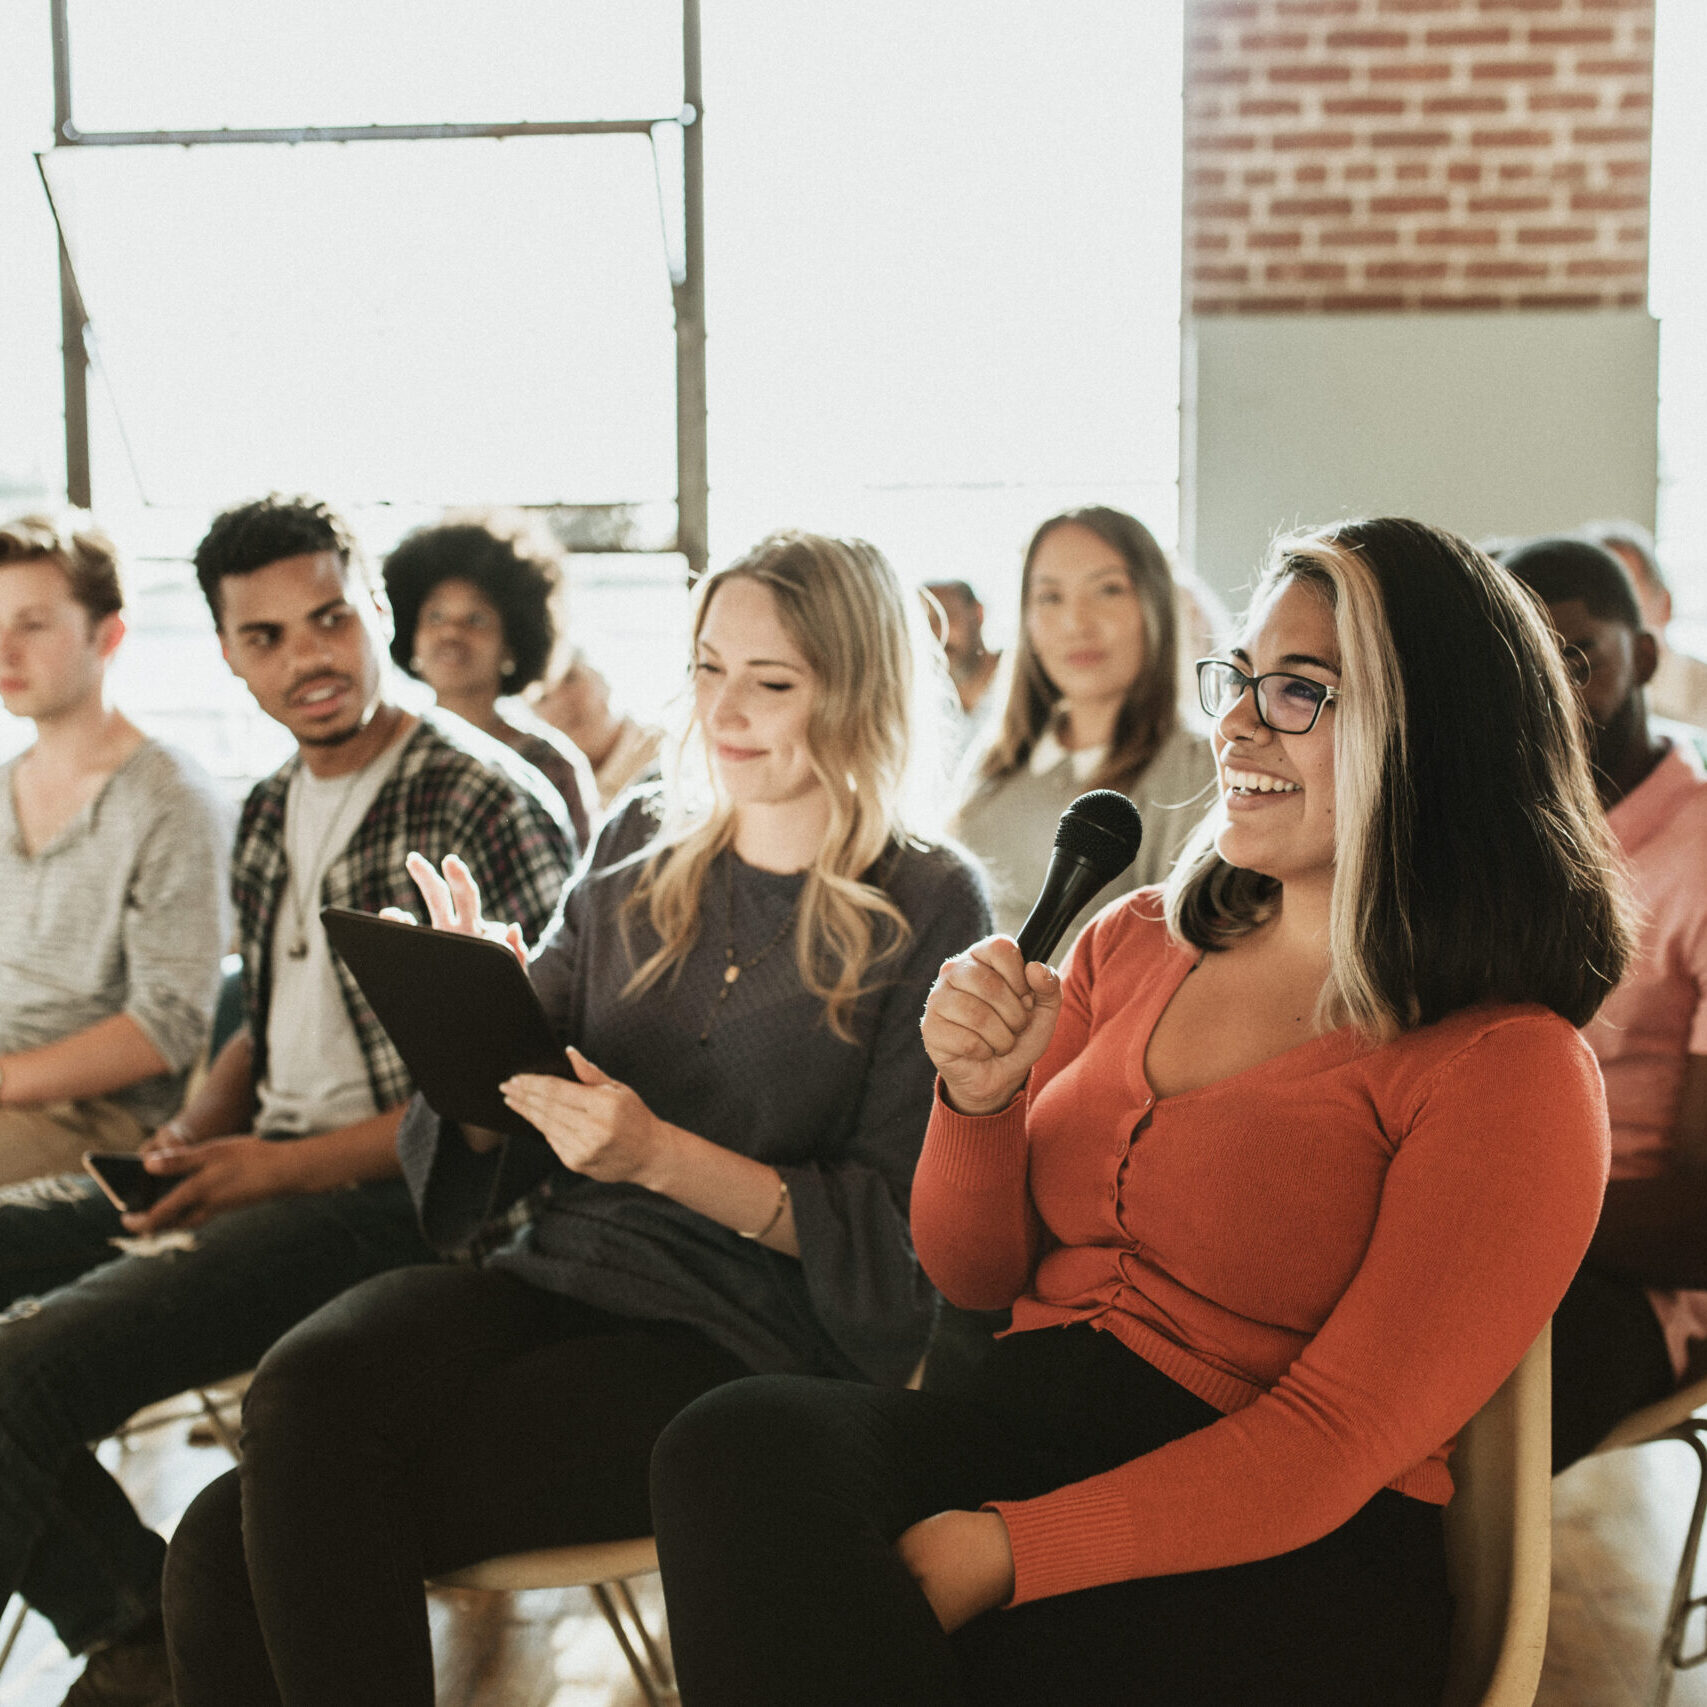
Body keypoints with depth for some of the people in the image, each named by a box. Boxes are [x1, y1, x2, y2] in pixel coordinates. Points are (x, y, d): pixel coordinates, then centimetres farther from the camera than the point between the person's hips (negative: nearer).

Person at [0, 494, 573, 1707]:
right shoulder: (270, 814, 16)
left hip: (391, 1198, -9)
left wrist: (290, 1166, -16)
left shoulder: (487, 808, -10)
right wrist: (194, 1137, 5)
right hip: (257, 1167, 9)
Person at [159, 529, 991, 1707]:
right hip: (557, 1279, 5)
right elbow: (490, 1156, 15)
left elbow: (899, 1233, -4)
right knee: (302, 1390, -27)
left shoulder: (928, 910, 0)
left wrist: (660, 1156, -16)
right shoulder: (639, 854, 14)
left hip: (741, 1343, -5)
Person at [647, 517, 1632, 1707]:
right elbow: (975, 1274, 18)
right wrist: (981, 1098, -4)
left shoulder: (1510, 1066, -5)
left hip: (1287, 1565, -6)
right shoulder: (1136, 942, 14)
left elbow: (1332, 1440, -12)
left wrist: (1000, 1551, -22)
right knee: (744, 1441, -28)